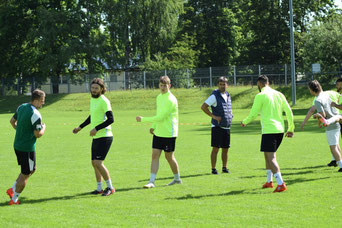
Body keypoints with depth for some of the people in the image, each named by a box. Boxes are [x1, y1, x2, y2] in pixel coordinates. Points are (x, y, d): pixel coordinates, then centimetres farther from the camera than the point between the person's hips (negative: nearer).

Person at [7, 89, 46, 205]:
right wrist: (43, 127, -1)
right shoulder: (35, 114, -21)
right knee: (25, 174, 3)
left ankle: (12, 189, 19)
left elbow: (12, 120, 18)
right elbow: (38, 134, -20)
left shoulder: (21, 107, 5)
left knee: (32, 169, 23)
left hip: (17, 145, 9)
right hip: (27, 148, -9)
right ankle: (14, 199, 9)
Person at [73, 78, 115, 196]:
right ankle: (99, 188, 23)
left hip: (104, 137, -9)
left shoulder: (104, 101, -14)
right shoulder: (92, 99, 13)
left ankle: (110, 187, -3)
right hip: (96, 137, 9)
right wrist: (80, 127, 30)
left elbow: (111, 119, -21)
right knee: (94, 163, 12)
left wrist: (96, 128, -24)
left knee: (98, 163, -14)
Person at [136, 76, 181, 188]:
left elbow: (160, 117, -22)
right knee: (155, 155, -1)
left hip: (169, 133, -7)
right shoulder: (159, 97, 10)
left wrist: (143, 119, -19)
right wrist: (153, 126, 15)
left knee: (169, 157, 3)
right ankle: (151, 181, -3)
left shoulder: (171, 100, -19)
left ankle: (177, 179, 23)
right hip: (158, 132, 7)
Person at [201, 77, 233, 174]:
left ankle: (224, 168, 20)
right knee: (215, 148, -5)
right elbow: (203, 107, -14)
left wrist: (230, 115, 12)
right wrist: (213, 116, -17)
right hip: (217, 126, -6)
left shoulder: (228, 96, 14)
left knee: (225, 148, 10)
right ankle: (213, 169, -1)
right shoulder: (215, 96, -9)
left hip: (227, 126, 6)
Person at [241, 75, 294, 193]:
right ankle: (269, 181, 29)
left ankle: (281, 184, -20)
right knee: (267, 154, 23)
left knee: (271, 158, -7)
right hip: (280, 130, 7)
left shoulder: (260, 96, -7)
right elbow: (289, 112, 10)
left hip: (269, 130, -7)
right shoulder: (279, 94, 10)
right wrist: (291, 129, 19)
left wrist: (244, 122, 15)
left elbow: (253, 114, -5)